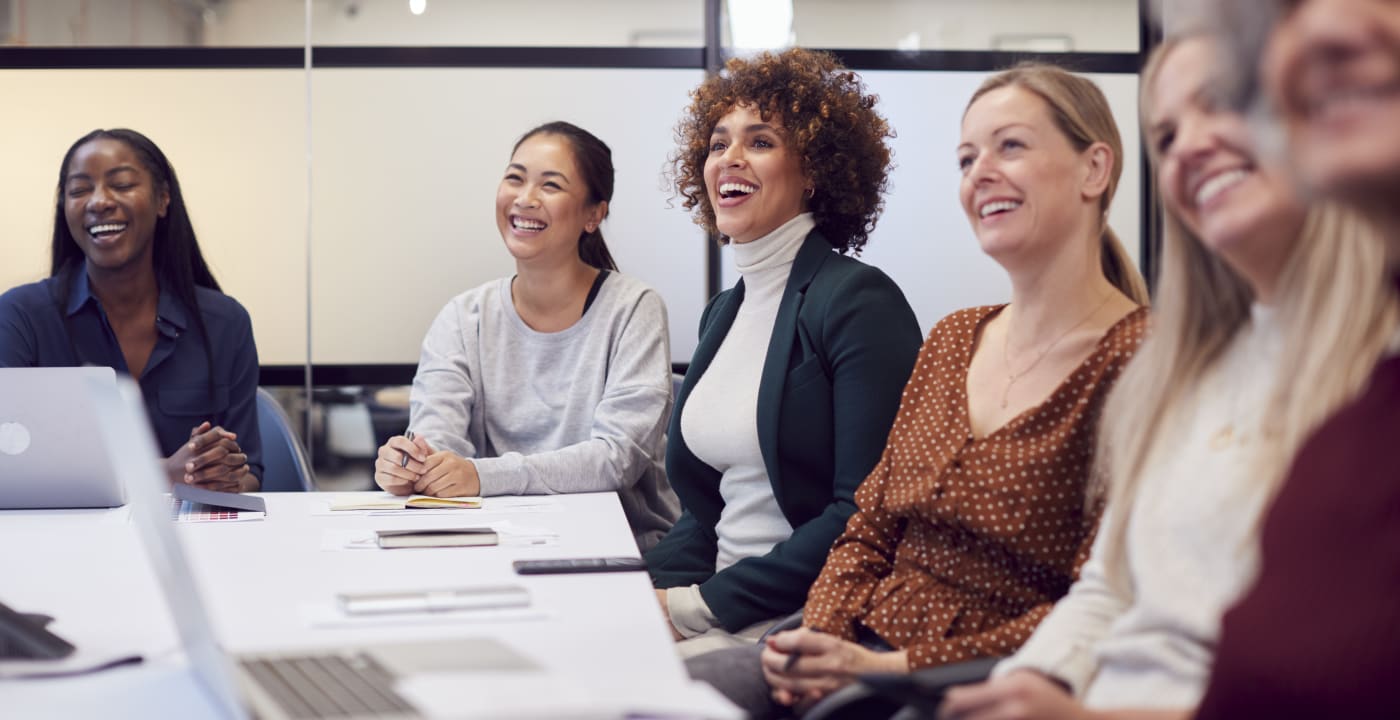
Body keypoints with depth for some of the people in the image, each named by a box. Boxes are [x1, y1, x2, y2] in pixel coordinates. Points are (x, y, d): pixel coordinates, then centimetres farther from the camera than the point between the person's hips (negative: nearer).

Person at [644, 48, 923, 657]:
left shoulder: (858, 302, -10)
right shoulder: (724, 312, 15)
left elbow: (865, 514, -18)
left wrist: (700, 604, -18)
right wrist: (645, 585, -1)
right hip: (724, 606, 7)